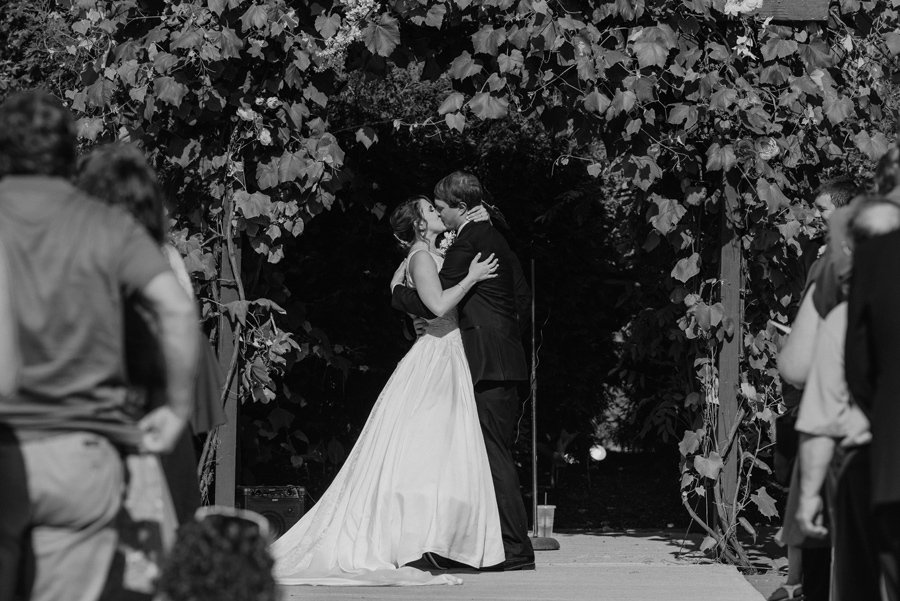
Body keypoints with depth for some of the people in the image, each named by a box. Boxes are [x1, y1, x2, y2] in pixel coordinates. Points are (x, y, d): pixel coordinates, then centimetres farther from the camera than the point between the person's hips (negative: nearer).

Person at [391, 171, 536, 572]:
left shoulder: (468, 242, -13)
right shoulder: (494, 238, 18)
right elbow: (523, 299, 24)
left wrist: (398, 291, 1)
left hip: (488, 364, -10)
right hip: (506, 359, 10)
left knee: (495, 456, -9)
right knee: (498, 455, 11)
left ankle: (516, 550, -10)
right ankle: (511, 546, 12)